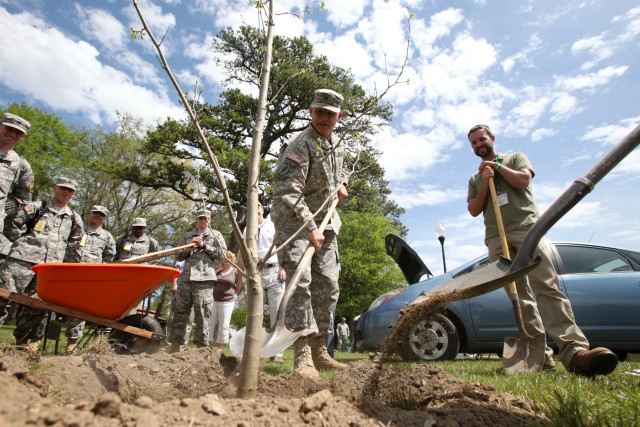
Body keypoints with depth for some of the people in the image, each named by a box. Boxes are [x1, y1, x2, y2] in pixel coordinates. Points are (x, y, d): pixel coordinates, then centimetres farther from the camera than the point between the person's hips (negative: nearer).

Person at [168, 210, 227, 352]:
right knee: (179, 311, 2)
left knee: (201, 314, -5)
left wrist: (204, 246, -4)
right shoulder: (188, 236, 23)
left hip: (204, 278, -4)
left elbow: (222, 253, 2)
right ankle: (175, 345, 8)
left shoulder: (216, 234, 14)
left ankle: (202, 346, 1)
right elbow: (179, 256, 21)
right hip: (186, 277, 4)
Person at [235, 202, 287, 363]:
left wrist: (283, 268, -10)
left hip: (274, 271, -2)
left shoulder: (274, 226, 9)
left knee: (276, 313, -3)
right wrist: (239, 278, 7)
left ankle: (277, 352, 3)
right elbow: (241, 254, 14)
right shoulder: (247, 230, 16)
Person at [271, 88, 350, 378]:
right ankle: (302, 355, -11)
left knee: (327, 287, 6)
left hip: (325, 223, 8)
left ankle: (319, 351, 17)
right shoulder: (301, 146, -16)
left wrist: (341, 183, 11)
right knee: (300, 282, -19)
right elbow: (286, 193, -27)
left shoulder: (337, 144, 10)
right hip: (294, 222, -8)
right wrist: (310, 228, -31)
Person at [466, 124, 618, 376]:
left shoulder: (515, 158, 20)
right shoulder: (475, 178, 25)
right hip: (496, 239, 3)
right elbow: (473, 210, 13)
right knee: (520, 296, -7)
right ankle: (540, 355, -10)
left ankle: (574, 351, -28)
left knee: (547, 286, -19)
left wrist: (497, 166, 8)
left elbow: (523, 179, -1)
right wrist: (485, 183, 2)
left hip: (526, 228, -2)